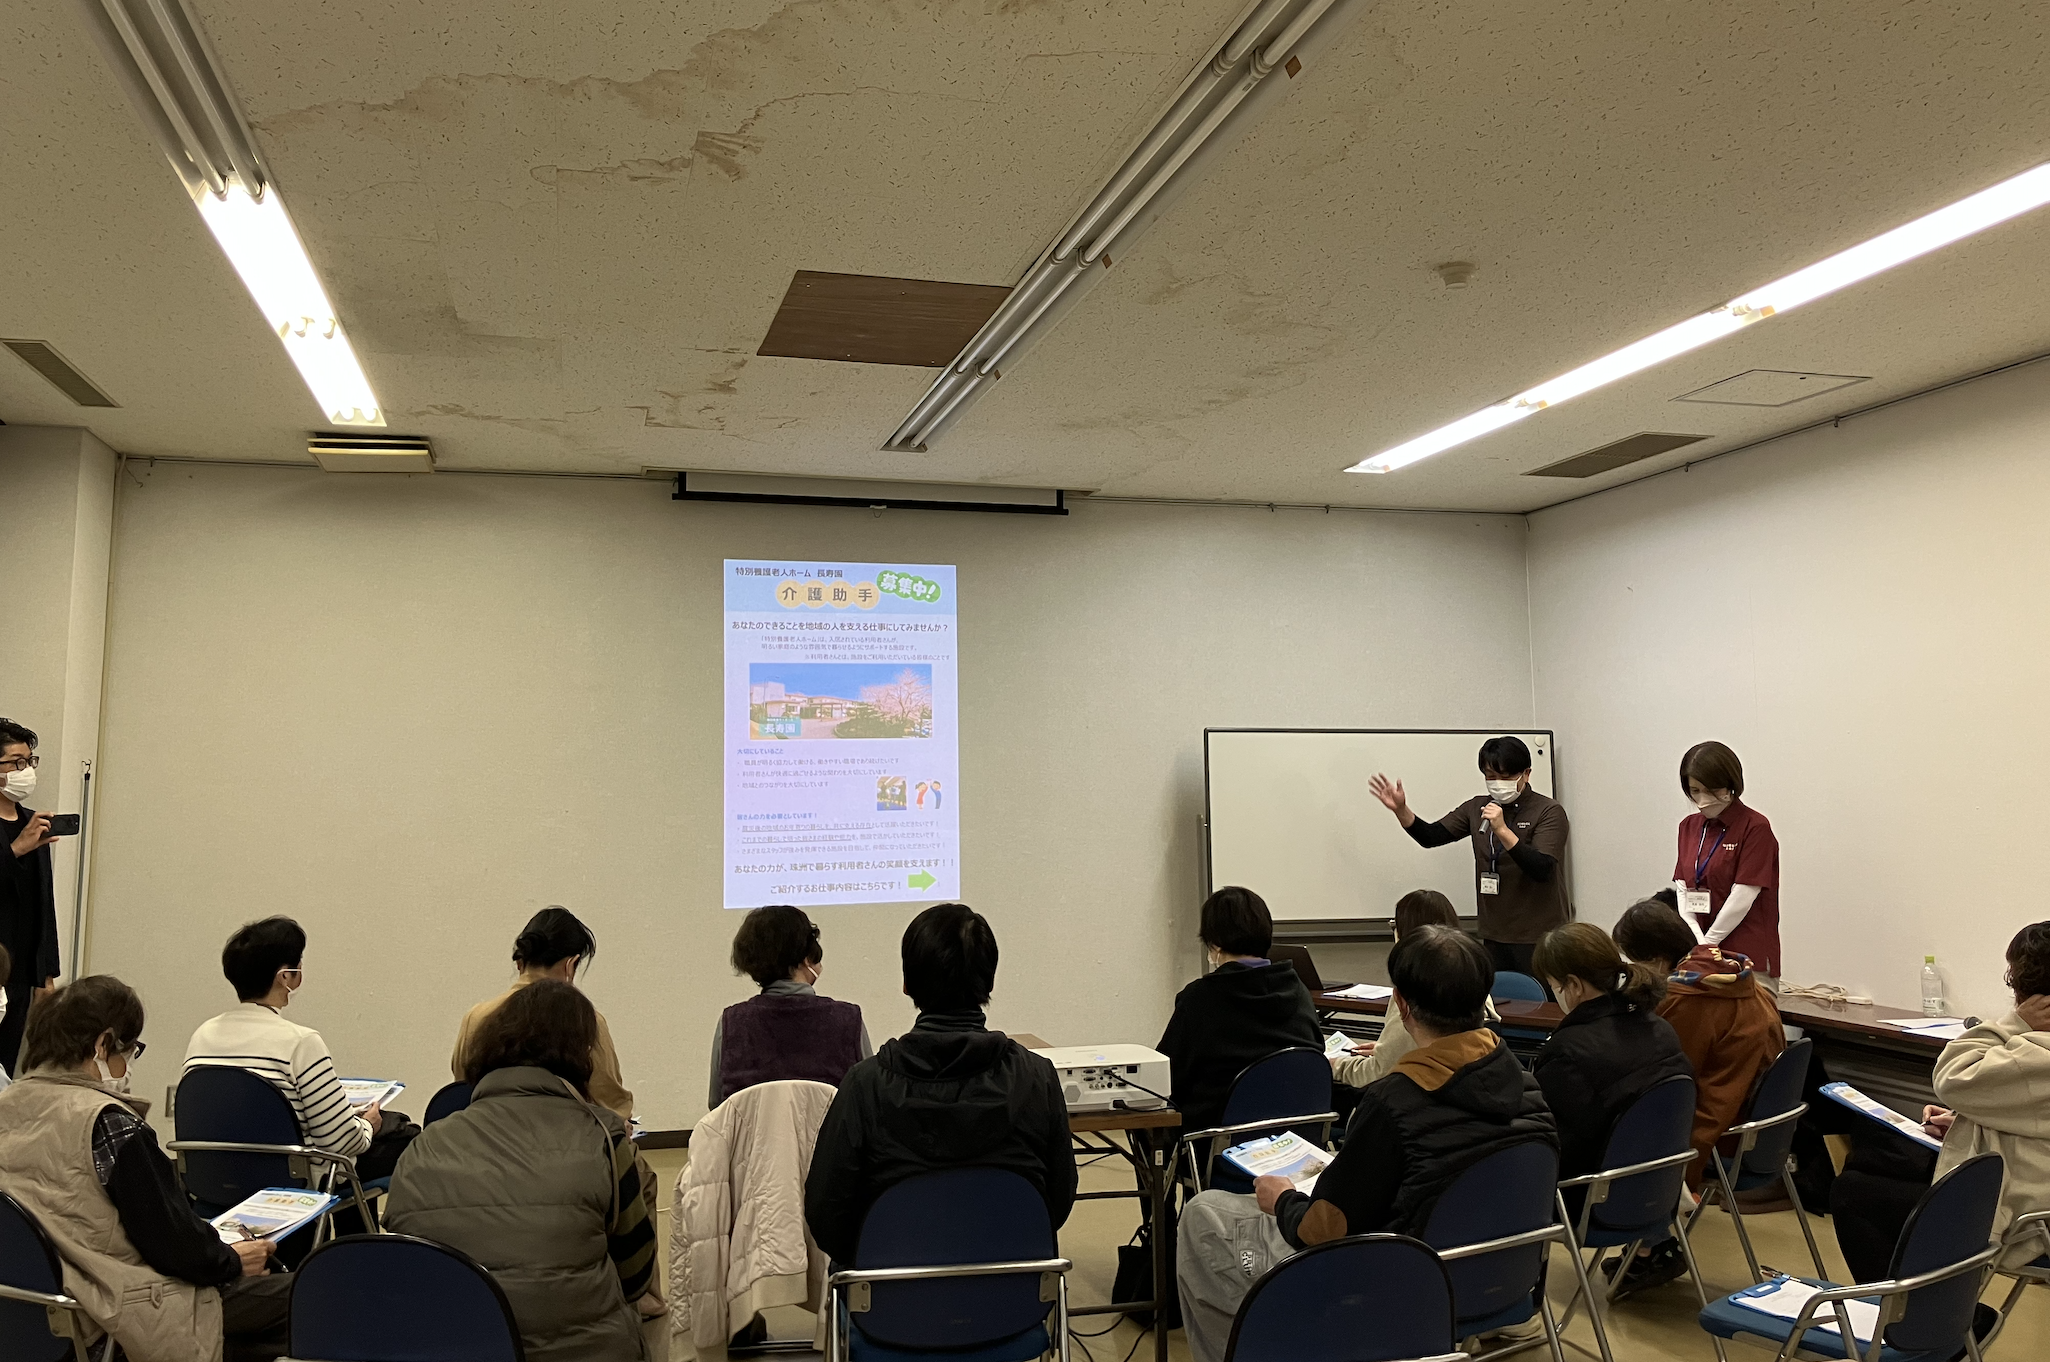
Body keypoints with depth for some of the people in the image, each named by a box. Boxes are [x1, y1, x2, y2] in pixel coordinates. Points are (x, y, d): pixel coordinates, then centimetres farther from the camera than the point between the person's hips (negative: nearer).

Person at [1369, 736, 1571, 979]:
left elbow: (1541, 870, -20)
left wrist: (1502, 830, -29)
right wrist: (1401, 810, -12)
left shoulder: (1549, 812, -8)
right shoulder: (1478, 808, 9)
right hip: (1494, 935, 5)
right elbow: (1431, 836, 4)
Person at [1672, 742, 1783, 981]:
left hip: (1748, 957, -5)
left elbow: (1742, 897, -11)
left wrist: (1708, 942, -7)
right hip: (1700, 955, 5)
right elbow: (1682, 888, 8)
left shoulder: (1755, 828, -7)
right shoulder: (1689, 827, 12)